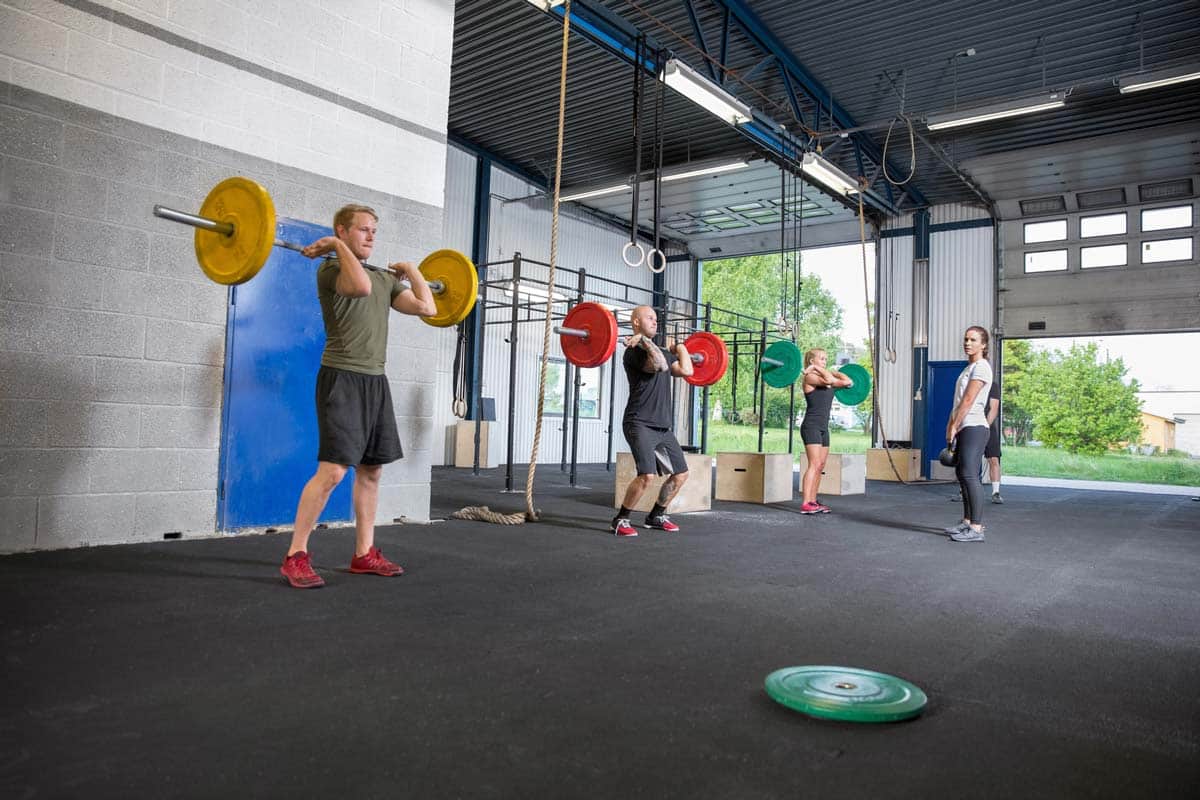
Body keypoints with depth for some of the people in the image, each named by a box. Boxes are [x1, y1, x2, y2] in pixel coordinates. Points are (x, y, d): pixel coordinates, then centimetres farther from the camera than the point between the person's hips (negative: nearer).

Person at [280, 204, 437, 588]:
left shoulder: (385, 279, 17)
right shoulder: (331, 269, -6)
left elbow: (427, 307, 8)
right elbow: (361, 286, -29)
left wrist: (412, 270, 17)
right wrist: (338, 246, -17)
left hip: (376, 381, 8)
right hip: (343, 379, -8)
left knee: (371, 470, 9)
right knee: (332, 470, -15)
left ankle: (364, 553, 17)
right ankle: (295, 556, -4)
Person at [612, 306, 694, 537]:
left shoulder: (661, 351, 18)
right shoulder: (634, 351, -8)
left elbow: (686, 370, 5)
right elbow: (660, 365, -26)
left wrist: (680, 347, 18)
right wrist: (643, 340, -20)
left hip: (662, 426, 9)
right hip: (640, 424, -9)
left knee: (680, 473, 11)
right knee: (647, 475, -21)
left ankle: (656, 516, 25)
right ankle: (620, 520, -4)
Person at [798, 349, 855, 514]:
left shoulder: (825, 377, 16)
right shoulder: (810, 377, -8)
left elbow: (848, 382, 14)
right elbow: (828, 380, -26)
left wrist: (833, 372, 18)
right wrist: (817, 369, -12)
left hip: (823, 427, 9)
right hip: (811, 426, -9)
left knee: (820, 466, 9)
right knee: (814, 465, -14)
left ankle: (812, 502, 14)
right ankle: (805, 505, -15)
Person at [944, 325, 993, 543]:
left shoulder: (981, 367, -9)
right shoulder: (969, 367, 19)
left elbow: (968, 401, -15)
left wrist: (954, 427, -13)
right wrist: (950, 425, 12)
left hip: (974, 427, -10)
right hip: (964, 428, 10)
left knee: (970, 476, -13)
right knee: (962, 474, 12)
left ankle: (976, 529, -14)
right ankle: (967, 522, 20)